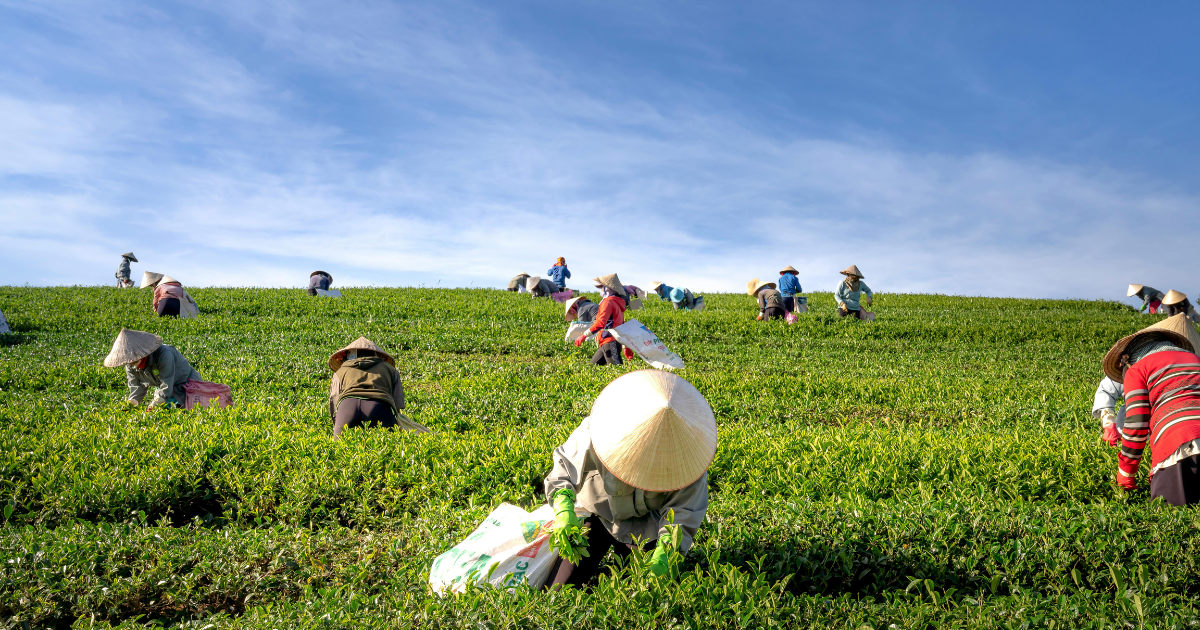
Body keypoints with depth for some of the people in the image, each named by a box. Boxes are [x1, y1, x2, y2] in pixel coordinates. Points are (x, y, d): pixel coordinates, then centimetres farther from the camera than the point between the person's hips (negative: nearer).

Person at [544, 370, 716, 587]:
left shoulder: (689, 453, -27)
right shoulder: (593, 433, -32)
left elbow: (683, 511, -20)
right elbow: (565, 465, -19)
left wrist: (665, 550, -35)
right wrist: (563, 507, -36)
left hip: (647, 525, 1)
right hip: (598, 513, 0)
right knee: (557, 591, -4)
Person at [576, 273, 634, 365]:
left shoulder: (608, 302, -9)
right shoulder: (617, 303, 20)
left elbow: (600, 323, -22)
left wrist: (584, 336, -21)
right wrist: (625, 347, 23)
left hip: (610, 343, -10)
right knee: (593, 365, 14)